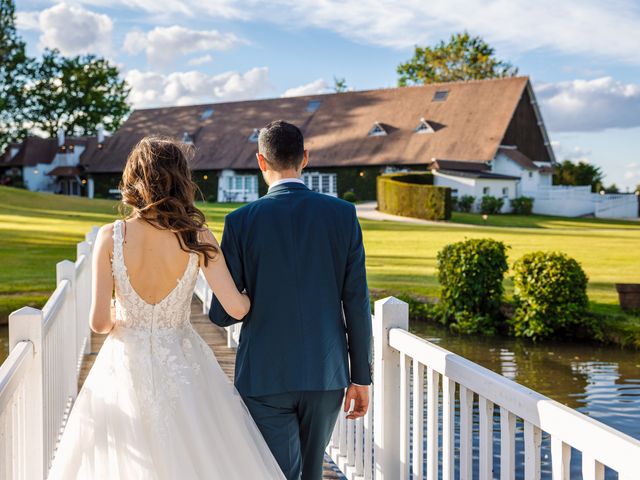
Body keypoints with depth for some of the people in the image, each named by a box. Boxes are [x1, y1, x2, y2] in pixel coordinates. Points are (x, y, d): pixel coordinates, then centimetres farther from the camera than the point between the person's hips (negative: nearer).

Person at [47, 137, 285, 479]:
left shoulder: (111, 237, -10)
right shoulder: (198, 239, -10)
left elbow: (99, 322, -11)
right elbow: (236, 308, -11)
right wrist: (254, 297, 11)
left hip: (126, 365, 1)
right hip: (181, 369, 0)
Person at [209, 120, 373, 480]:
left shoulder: (242, 221, -8)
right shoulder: (343, 214, -3)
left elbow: (222, 314, -6)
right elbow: (357, 302, -3)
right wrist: (361, 377, 4)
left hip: (266, 377, -2)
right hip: (326, 373, 3)